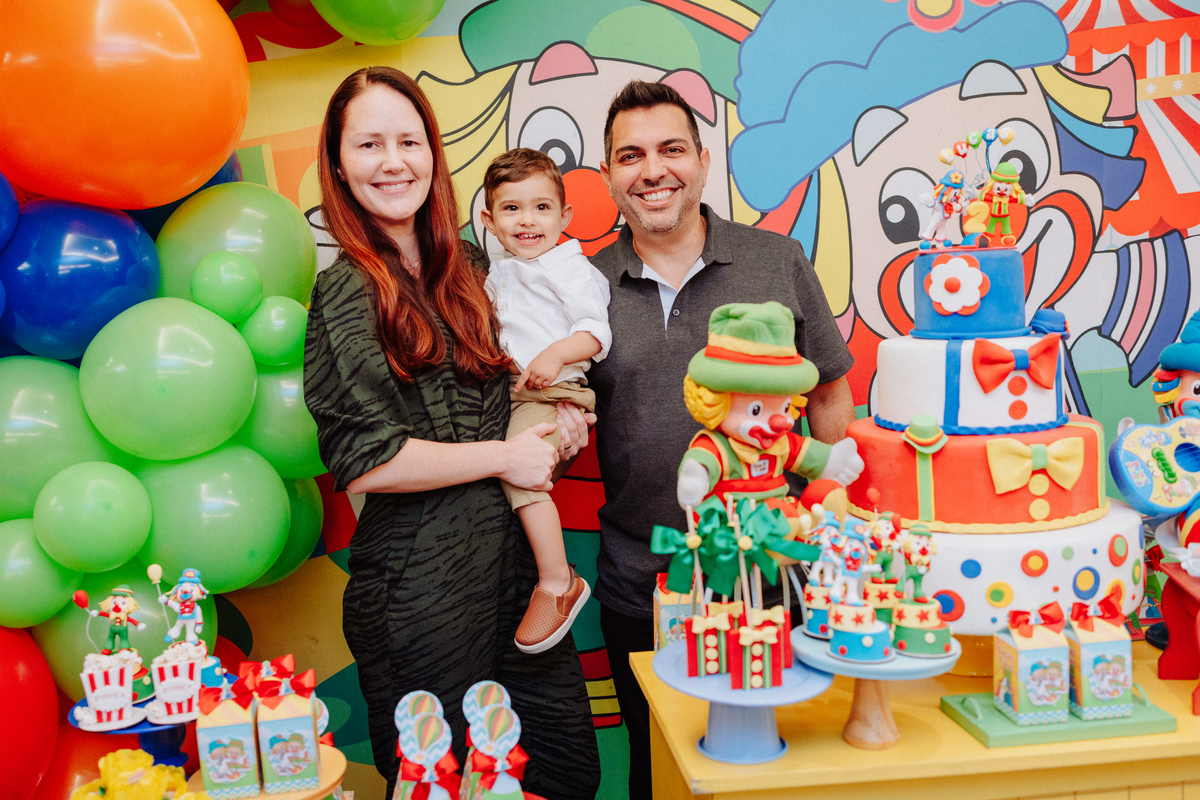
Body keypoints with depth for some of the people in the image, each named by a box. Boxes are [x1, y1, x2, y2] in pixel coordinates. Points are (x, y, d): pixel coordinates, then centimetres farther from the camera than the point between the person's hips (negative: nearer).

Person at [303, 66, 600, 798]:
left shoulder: (468, 266, 9)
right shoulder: (347, 292, -10)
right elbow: (364, 460, -17)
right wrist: (503, 457, -11)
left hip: (515, 555, 6)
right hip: (422, 580, -6)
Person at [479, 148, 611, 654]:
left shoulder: (569, 267, -4)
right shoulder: (499, 273, 21)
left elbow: (596, 331, -13)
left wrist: (557, 353, -29)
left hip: (555, 392, -9)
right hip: (508, 391, 9)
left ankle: (557, 583, -22)